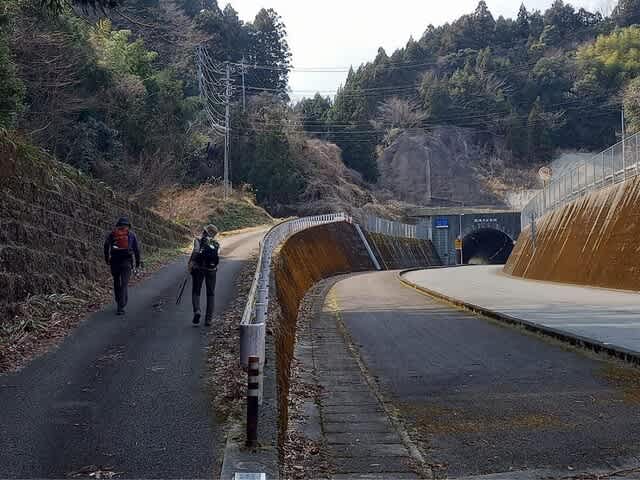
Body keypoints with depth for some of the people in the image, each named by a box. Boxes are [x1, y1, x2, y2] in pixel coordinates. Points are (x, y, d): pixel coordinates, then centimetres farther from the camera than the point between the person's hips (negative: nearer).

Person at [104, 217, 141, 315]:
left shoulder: (112, 233, 9)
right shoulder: (131, 234, 7)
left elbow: (106, 245, -4)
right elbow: (137, 249, 3)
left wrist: (107, 259, 2)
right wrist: (138, 262, 11)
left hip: (114, 261, 2)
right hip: (126, 262, -2)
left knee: (116, 283, 18)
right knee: (124, 284, -5)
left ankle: (119, 303, 30)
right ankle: (121, 307, -16)